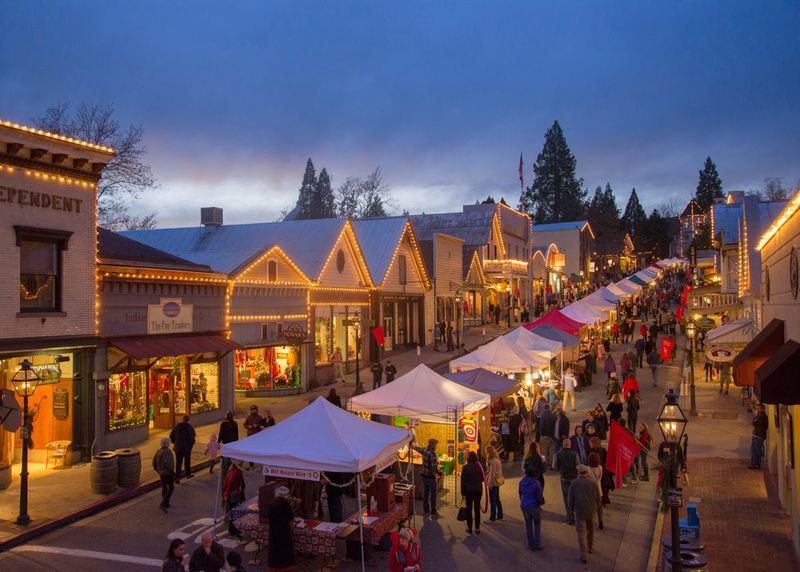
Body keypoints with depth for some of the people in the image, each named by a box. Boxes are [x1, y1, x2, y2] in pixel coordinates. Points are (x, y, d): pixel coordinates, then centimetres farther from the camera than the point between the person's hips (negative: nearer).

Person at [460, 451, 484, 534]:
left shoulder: (465, 467, -11)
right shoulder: (479, 467, -7)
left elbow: (463, 481, -8)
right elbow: (482, 479, 1)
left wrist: (463, 493, -1)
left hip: (468, 490, -2)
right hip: (478, 490, 2)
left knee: (469, 509, 10)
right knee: (477, 509, 11)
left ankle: (469, 528, 14)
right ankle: (477, 528, 14)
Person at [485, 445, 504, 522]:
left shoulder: (492, 461, -21)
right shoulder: (497, 459, 8)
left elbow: (492, 473, -21)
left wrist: (489, 483, -16)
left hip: (493, 483, -10)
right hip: (497, 482, 10)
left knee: (492, 501, -1)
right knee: (497, 500, 19)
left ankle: (492, 518, 5)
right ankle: (500, 515, 28)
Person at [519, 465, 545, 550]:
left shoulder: (522, 481, -5)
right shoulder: (536, 483, -21)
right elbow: (539, 497, -16)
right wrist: (541, 502, 6)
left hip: (524, 506, 4)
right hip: (534, 506, -4)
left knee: (528, 525, 16)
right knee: (537, 524, 14)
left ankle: (531, 545, 23)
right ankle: (537, 544, 15)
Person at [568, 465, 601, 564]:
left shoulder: (574, 483, -10)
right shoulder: (592, 483, -6)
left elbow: (570, 499, -7)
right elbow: (597, 498, -2)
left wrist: (572, 509, 13)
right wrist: (596, 508, 19)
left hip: (579, 511, -2)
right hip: (591, 511, 2)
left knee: (581, 533, 6)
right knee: (590, 529, 27)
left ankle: (583, 555, 1)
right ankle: (590, 547, 43)